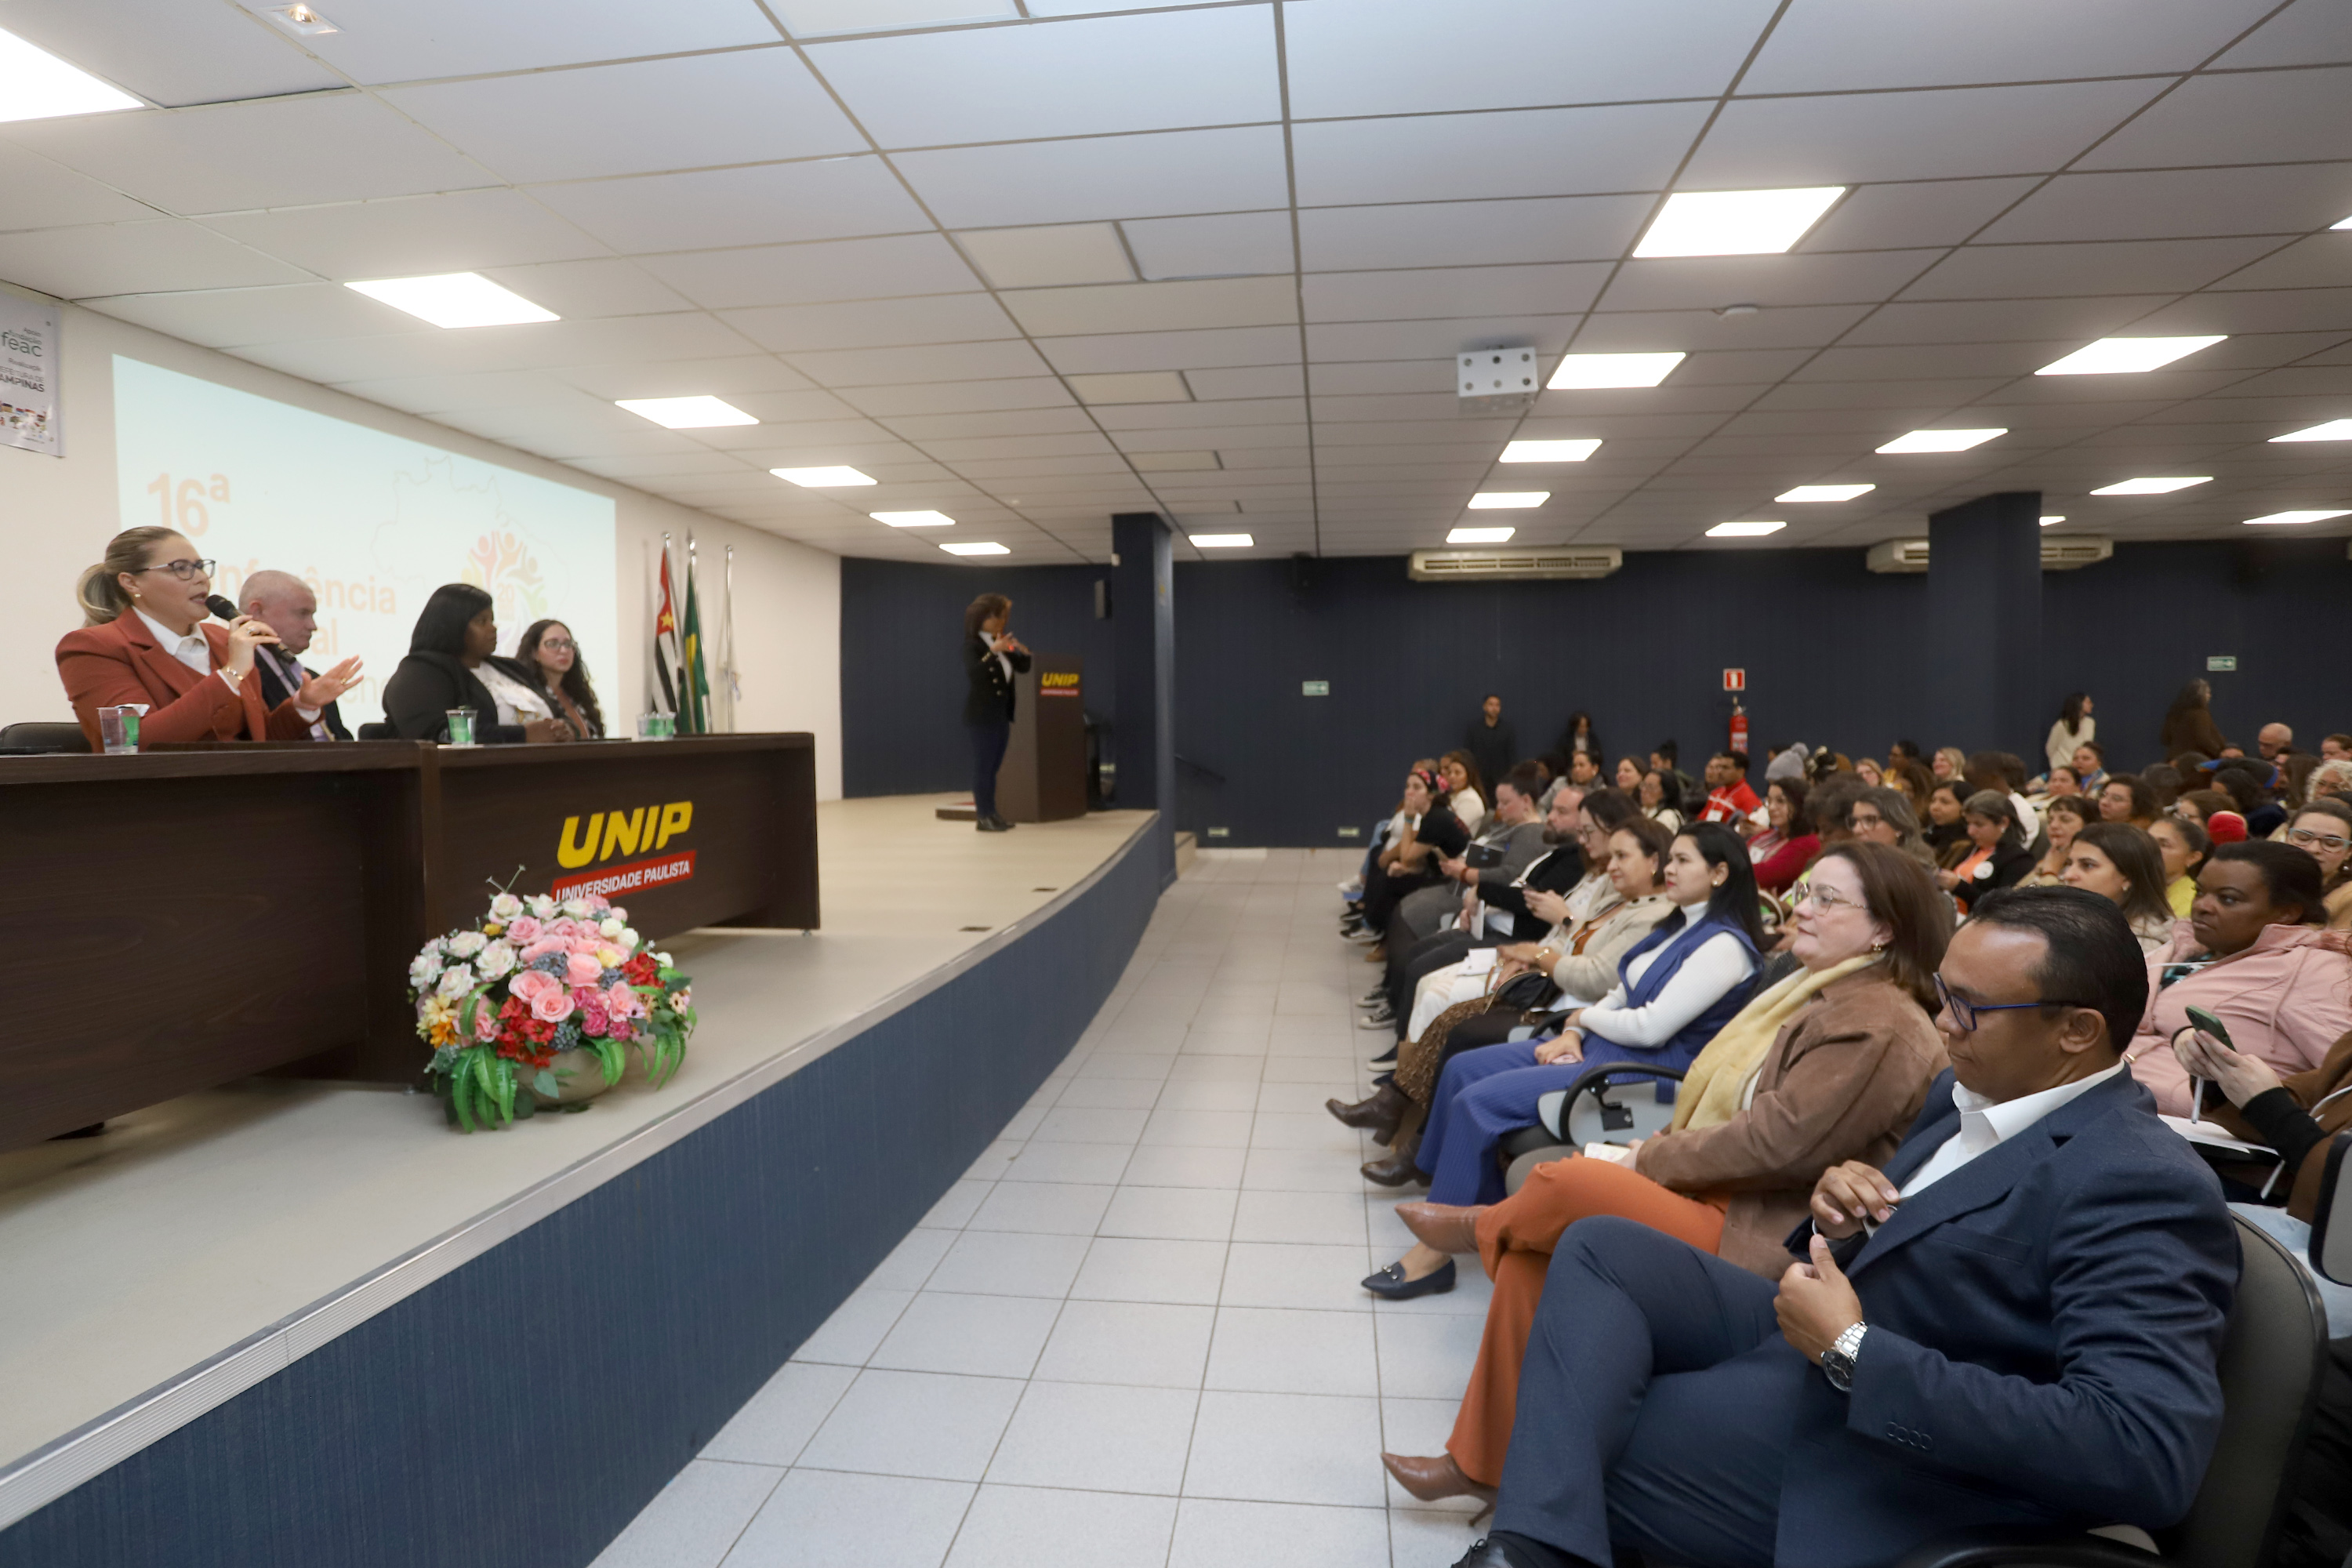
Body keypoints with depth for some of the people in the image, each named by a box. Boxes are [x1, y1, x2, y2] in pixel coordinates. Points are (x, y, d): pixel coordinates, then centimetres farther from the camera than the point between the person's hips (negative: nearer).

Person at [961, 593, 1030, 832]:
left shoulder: (1002, 644, 12)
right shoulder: (973, 645, -9)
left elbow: (1023, 668, 16)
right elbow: (974, 673, -26)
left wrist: (1022, 651, -3)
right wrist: (994, 651, -33)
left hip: (1002, 714, 7)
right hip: (982, 716, -7)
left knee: (993, 767, 11)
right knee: (983, 767, -6)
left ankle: (992, 814, 15)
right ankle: (983, 817, -4)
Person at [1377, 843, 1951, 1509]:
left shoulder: (1878, 1026, -17)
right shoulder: (1823, 994, 14)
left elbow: (1774, 1144, -23)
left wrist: (1643, 1160, -12)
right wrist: (1653, 1152, 1)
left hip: (1765, 1246, -9)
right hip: (1726, 1198, 10)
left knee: (1565, 1183, -24)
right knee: (1529, 1254, -4)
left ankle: (1484, 1225, 13)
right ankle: (1482, 1463, 8)